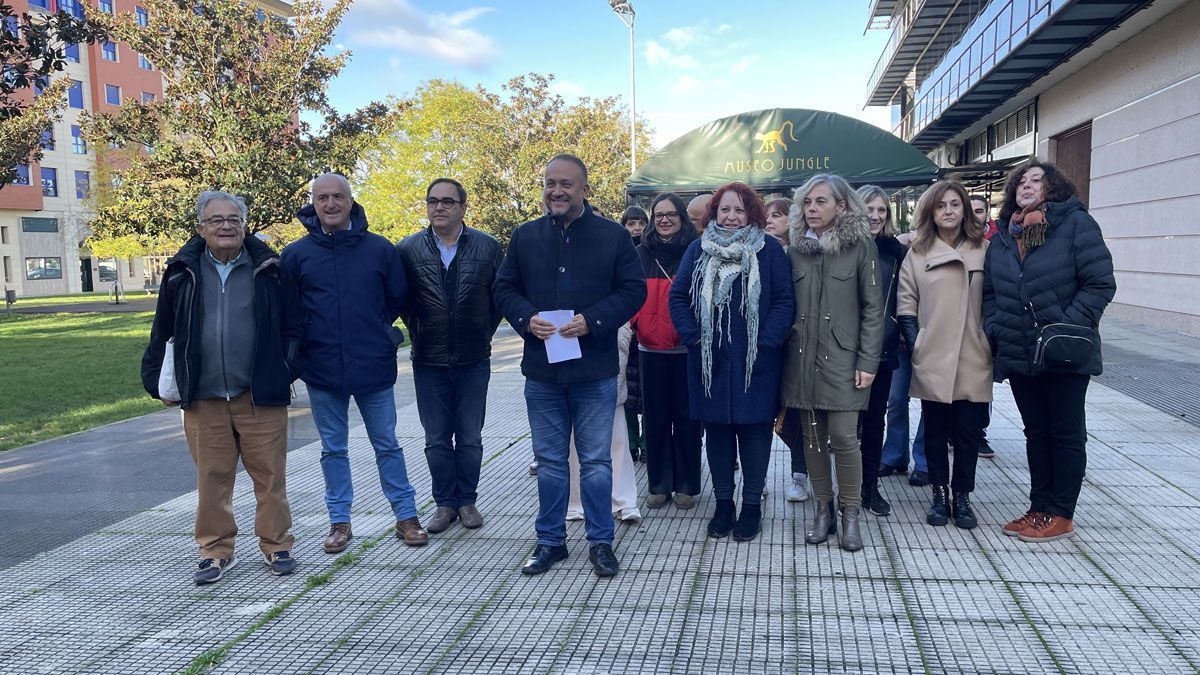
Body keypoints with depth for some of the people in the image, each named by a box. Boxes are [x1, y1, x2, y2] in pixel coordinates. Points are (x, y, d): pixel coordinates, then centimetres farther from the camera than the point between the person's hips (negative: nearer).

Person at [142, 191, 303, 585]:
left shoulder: (268, 268, 2)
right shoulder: (183, 271, 6)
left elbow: (293, 325, 5)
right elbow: (163, 332, 13)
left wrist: (286, 371, -5)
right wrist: (158, 383, 10)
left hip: (260, 395, -1)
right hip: (203, 399, 2)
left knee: (269, 475, 5)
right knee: (212, 478, 9)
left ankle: (275, 545, 19)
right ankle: (216, 552, 22)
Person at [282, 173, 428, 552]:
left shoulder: (380, 248, 0)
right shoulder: (296, 254, 1)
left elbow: (397, 297, 9)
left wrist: (374, 330, 8)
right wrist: (311, 338, 3)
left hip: (374, 366, -1)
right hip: (322, 370, 1)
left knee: (387, 445, 9)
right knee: (333, 450, 12)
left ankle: (406, 515, 19)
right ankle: (339, 521, 23)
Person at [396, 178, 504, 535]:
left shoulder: (488, 247, -1)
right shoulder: (408, 249, -1)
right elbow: (398, 298, 10)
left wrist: (485, 331, 3)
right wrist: (417, 331, 5)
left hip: (473, 360, 0)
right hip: (428, 361, 1)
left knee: (470, 438, 8)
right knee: (436, 439, 8)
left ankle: (467, 501, 23)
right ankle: (445, 503, 21)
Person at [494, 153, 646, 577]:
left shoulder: (613, 236, -1)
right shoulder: (525, 237, 6)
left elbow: (633, 290, -2)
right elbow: (504, 288, 10)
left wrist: (591, 320, -16)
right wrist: (527, 319, -11)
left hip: (595, 372, -2)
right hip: (542, 370, 3)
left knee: (596, 461, 6)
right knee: (549, 461, 13)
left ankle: (600, 542, 21)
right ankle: (551, 541, 26)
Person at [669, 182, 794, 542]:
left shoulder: (769, 250, -1)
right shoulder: (698, 250, 6)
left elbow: (784, 301, -4)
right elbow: (678, 297, 7)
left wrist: (765, 340, -13)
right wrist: (692, 335, -4)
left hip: (755, 362, -2)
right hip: (710, 361, 2)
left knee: (754, 429, 5)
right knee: (716, 429, 10)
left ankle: (752, 505, 19)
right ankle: (723, 502, 24)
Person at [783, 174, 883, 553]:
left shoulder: (860, 246, -1)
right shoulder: (795, 249, 9)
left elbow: (873, 307, -2)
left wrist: (867, 361, -8)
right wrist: (783, 352, 5)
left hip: (842, 358, -3)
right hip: (802, 357, 4)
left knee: (843, 436, -6)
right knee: (813, 436, 8)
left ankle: (850, 515, 10)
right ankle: (823, 509, 20)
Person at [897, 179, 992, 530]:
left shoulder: (985, 250, 4)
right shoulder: (917, 253, 3)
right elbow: (905, 305, 4)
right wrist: (916, 345, -4)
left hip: (973, 361, 0)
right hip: (932, 362, 0)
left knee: (968, 430, 6)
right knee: (935, 429, 9)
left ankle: (962, 496, 19)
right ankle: (939, 495, 21)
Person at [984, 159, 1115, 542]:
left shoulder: (1075, 224, -8)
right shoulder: (1003, 235, 10)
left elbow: (1101, 284, -12)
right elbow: (990, 291, 15)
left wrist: (1068, 326, -20)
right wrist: (993, 330, 2)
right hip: (1018, 354, 6)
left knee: (1066, 433, 6)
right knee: (1036, 432, 14)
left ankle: (1061, 516, 15)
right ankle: (1039, 508, 24)